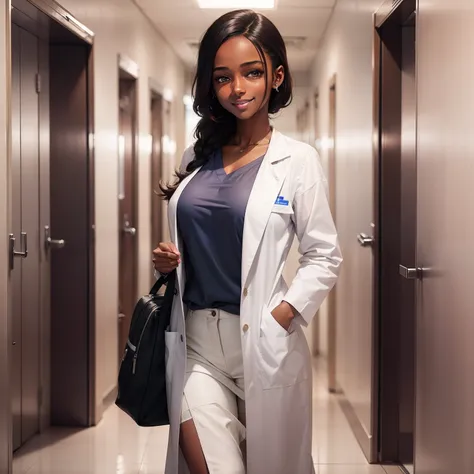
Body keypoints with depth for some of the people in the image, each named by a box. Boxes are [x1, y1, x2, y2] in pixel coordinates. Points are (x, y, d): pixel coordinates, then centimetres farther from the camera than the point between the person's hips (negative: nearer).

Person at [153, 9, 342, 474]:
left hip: (263, 343, -2)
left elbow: (324, 256, -2)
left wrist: (281, 316, -14)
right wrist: (168, 260, 0)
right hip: (195, 343, 3)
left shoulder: (298, 161, -4)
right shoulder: (197, 157, 9)